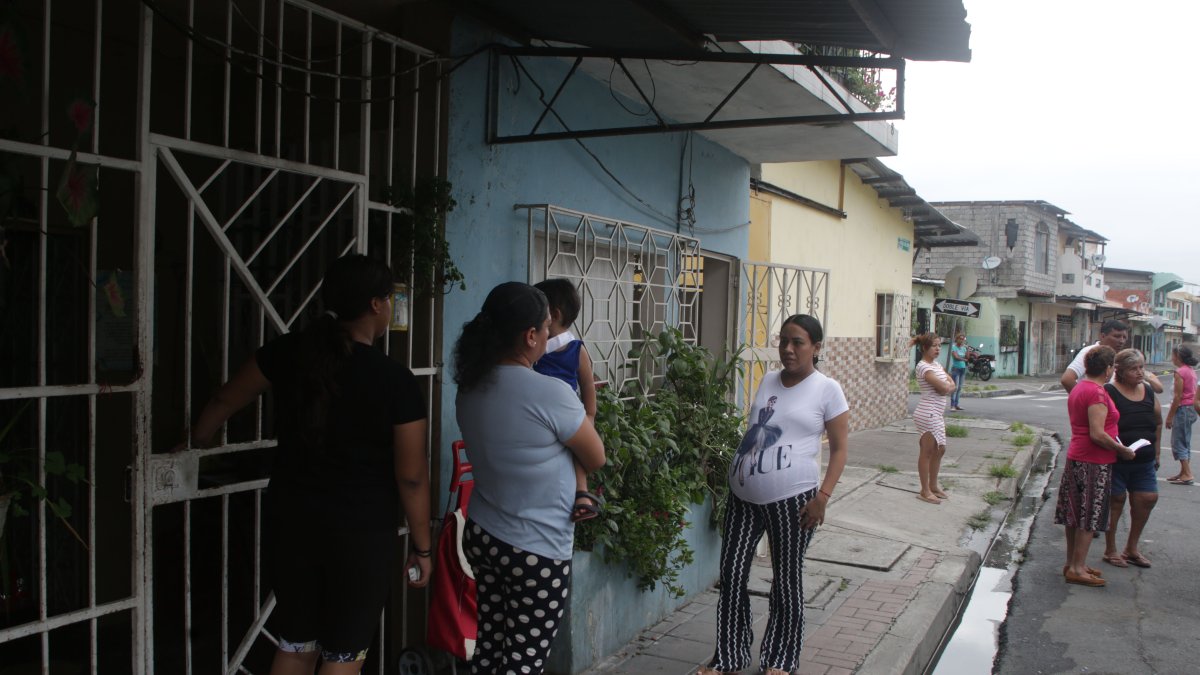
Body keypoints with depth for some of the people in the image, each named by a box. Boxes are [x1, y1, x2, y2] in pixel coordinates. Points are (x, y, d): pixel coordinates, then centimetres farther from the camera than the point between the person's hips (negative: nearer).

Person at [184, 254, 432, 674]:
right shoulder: (396, 381, -15)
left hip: (291, 521, 5)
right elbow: (411, 477, -12)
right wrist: (421, 547, 0)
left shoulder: (287, 353, -4)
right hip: (362, 533, -4)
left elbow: (225, 402, 10)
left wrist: (192, 442, 31)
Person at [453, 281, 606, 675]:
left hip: (481, 536, 7)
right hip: (537, 551, -7)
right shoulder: (552, 394, -21)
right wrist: (582, 416, 13)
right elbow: (596, 460, -8)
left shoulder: (470, 389, 0)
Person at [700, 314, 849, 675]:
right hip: (743, 495, 5)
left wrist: (823, 496, -13)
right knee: (731, 574, 5)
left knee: (786, 580, 8)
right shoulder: (768, 380, 10)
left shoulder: (827, 390, -5)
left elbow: (839, 449, -4)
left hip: (791, 498, -5)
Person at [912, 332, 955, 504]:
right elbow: (944, 388, -22)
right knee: (927, 452, -1)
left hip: (937, 414, 9)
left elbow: (951, 385, 9)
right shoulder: (923, 366, -15)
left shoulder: (936, 364, 14)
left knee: (939, 450, 16)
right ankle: (925, 491, 7)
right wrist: (947, 386, -1)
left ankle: (933, 486, 28)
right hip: (928, 414, -9)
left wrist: (946, 386, -10)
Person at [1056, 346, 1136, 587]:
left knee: (1076, 514, 14)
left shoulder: (1079, 387, 11)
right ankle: (1077, 569, 3)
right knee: (1089, 516, -2)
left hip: (1076, 457, 9)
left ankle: (1072, 563, 22)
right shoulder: (1097, 393, -19)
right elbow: (1097, 434, -24)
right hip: (1094, 462, -9)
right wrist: (1122, 450, -10)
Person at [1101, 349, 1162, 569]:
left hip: (1144, 460, 6)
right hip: (1116, 460, -6)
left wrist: (1157, 452, 16)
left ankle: (1131, 548, 23)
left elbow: (1158, 423, 18)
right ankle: (1110, 551, 18)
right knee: (1115, 501, 3)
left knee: (1148, 498, 5)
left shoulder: (1148, 391, 7)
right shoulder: (1109, 392, -13)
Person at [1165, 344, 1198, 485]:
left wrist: (1170, 416, -14)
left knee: (1178, 442, -4)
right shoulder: (1191, 370, 10)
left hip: (1182, 409, -9)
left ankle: (1187, 474, -6)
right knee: (1185, 443, 15)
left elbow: (1178, 396, -18)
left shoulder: (1180, 372, -17)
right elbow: (1193, 393, 13)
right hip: (1191, 409, 9)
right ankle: (1184, 472, 20)